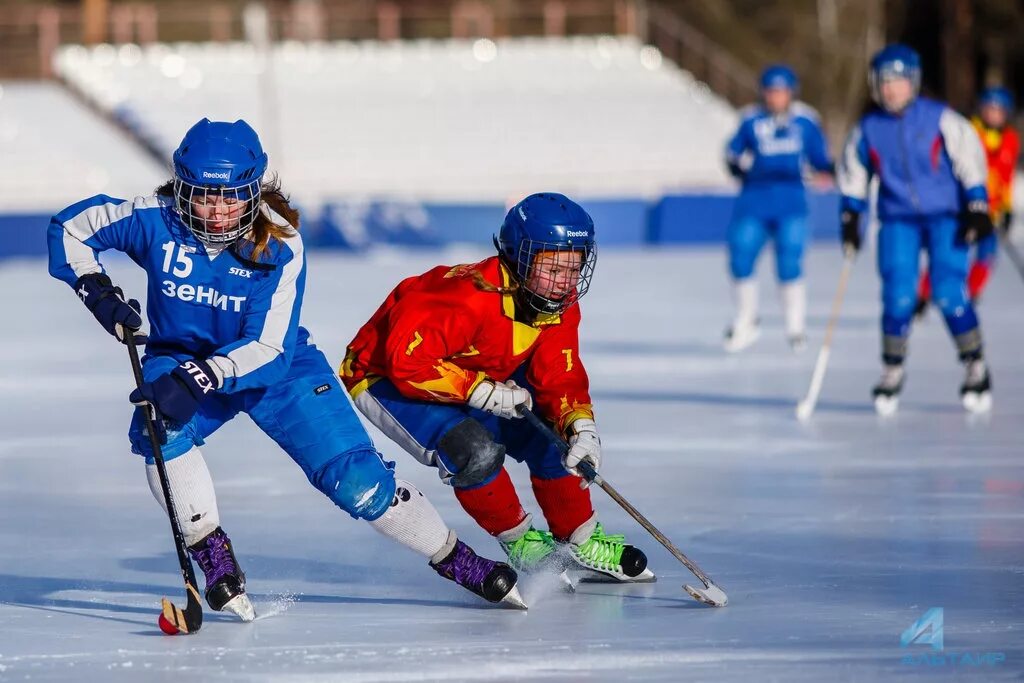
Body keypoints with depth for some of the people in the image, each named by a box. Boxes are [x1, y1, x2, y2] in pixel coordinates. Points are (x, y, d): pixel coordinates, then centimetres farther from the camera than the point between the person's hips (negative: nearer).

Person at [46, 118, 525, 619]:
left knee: (355, 479, -12)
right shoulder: (156, 222, -20)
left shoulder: (279, 248, -24)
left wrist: (199, 379, -44)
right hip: (180, 360, 2)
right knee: (160, 427, -33)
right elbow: (70, 227, -8)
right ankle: (214, 560, -19)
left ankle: (458, 562, 7)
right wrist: (96, 290, -24)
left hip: (278, 368, -1)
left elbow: (267, 350, -29)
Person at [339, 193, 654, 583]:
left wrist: (580, 425, -27)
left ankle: (580, 543, 15)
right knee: (477, 452, -30)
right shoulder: (470, 298, -37)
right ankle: (519, 543, -5)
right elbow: (406, 360, -39)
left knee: (554, 434, -2)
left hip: (477, 376, 8)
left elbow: (560, 377, -7)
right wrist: (482, 391, -35)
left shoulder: (560, 305, -11)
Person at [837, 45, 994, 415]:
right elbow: (853, 176, 14)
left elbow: (970, 159, -4)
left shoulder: (939, 119, -6)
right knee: (897, 297, -9)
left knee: (949, 295, -12)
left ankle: (976, 369, 5)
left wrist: (977, 209, -8)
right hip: (898, 220, 2)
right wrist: (850, 218, 8)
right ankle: (892, 372, 9)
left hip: (945, 216, -2)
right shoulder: (867, 129, 3)